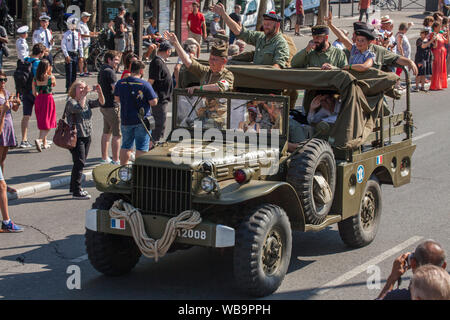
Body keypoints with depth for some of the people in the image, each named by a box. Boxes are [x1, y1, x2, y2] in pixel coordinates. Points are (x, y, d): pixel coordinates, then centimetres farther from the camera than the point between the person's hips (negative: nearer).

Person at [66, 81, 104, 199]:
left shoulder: (86, 101, 11)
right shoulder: (71, 102, -10)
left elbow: (101, 103, 4)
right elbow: (78, 108, -31)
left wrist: (99, 92, -11)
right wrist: (84, 95, -29)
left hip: (87, 136, 8)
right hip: (76, 137, -8)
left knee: (79, 163, 15)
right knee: (79, 163, -10)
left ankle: (73, 187, 26)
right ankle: (76, 191, -7)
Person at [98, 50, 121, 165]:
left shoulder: (102, 71, 14)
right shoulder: (110, 72, -17)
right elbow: (116, 88, -26)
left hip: (104, 106, 10)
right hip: (112, 106, -10)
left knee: (106, 132, 19)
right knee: (117, 134, -6)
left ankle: (104, 157, 26)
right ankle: (116, 160, -5)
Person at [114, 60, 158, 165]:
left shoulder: (120, 83, -1)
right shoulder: (145, 84, -14)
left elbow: (117, 99, 11)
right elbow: (153, 102, -14)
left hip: (126, 121, 4)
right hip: (142, 120, -4)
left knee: (126, 146, 16)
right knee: (141, 148, 3)